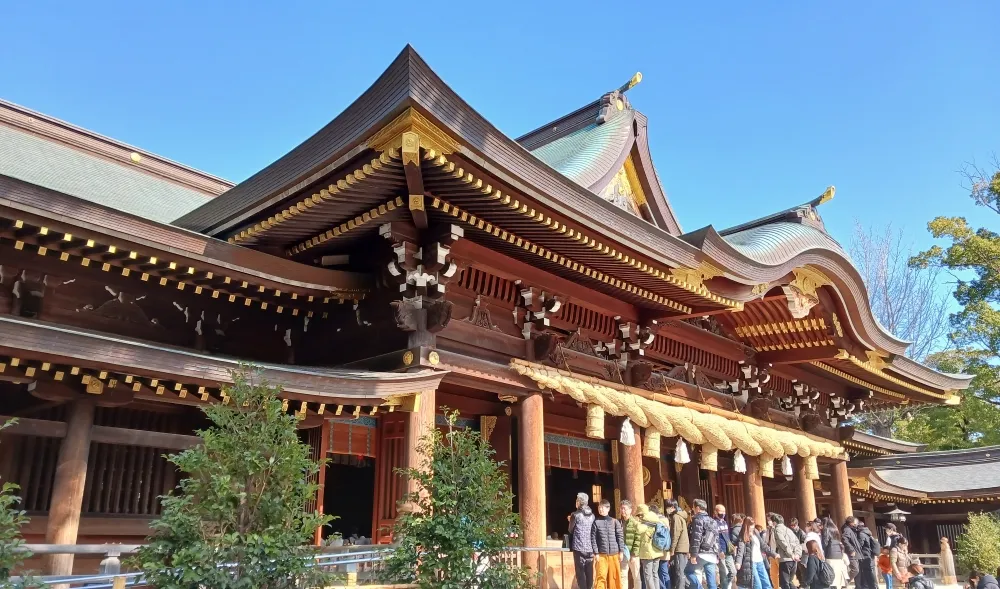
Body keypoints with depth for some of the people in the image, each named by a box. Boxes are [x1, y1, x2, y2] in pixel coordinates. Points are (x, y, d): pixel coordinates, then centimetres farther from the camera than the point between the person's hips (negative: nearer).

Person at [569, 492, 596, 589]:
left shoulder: (575, 515, -6)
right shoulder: (592, 515, 9)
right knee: (589, 572, 8)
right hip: (590, 548, 4)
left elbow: (571, 530, 4)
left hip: (579, 547, -4)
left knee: (580, 572, -1)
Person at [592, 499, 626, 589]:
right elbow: (593, 538, -1)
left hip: (614, 554, 2)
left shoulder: (615, 521, 7)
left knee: (615, 577, 5)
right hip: (601, 554, -2)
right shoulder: (596, 522, 2)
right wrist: (596, 553, -6)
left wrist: (621, 551, 2)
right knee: (601, 576, -6)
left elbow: (620, 536, 7)